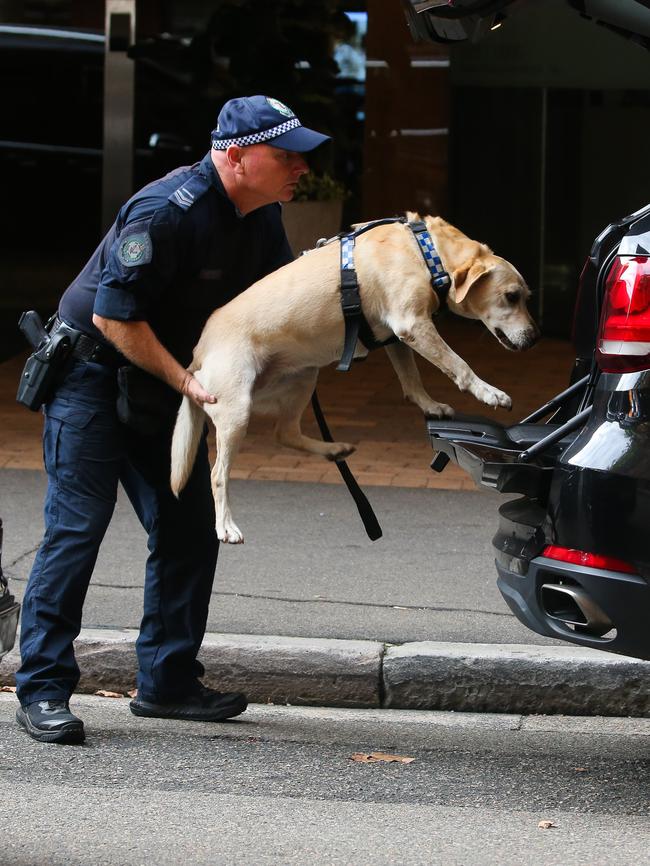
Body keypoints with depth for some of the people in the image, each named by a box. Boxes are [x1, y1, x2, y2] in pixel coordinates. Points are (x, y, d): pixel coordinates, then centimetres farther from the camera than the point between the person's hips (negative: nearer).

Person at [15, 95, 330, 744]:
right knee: (77, 526, -12)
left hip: (163, 384, 9)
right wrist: (185, 381, -25)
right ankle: (42, 690, -10)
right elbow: (114, 316, -26)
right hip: (91, 371, -9)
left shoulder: (262, 217, 1)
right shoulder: (167, 211, -27)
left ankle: (168, 682, 14)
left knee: (188, 532, 5)